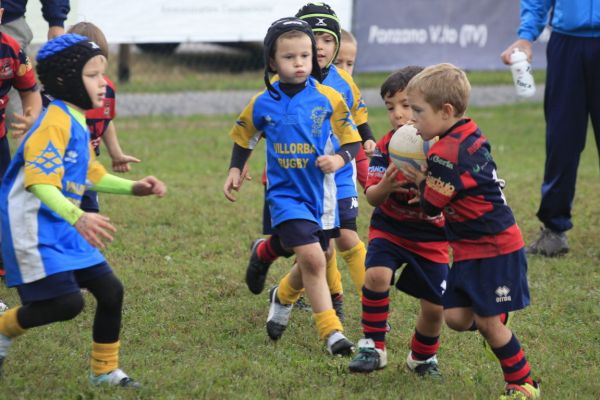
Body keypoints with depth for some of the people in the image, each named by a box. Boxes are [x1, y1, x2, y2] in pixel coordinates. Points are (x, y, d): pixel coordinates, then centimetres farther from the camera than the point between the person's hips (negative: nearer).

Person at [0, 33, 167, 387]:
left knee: (110, 290, 7)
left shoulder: (77, 122, 12)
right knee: (67, 301, -16)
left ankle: (105, 371, 23)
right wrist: (78, 218, -42)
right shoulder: (55, 123, -19)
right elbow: (40, 182, -30)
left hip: (62, 228, 10)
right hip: (35, 228, -10)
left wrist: (133, 188, 15)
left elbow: (90, 175, 25)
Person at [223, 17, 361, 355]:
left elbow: (353, 141, 0)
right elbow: (243, 139, 15)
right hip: (285, 194, -2)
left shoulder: (328, 99, -6)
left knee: (311, 266, 16)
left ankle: (282, 298, 50)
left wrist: (339, 159, -19)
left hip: (320, 194, 2)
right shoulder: (262, 105, -4)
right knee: (312, 258, -20)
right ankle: (332, 332, -14)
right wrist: (235, 171, 5)